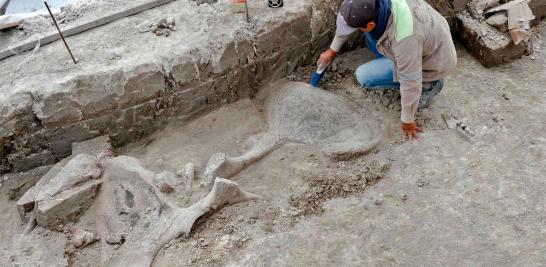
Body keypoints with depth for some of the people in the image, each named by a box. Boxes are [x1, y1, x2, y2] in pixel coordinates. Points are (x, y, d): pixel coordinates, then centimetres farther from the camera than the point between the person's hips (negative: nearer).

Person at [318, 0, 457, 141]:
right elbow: (348, 18, -1)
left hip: (431, 59, -7)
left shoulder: (405, 38, -42)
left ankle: (427, 83, 1)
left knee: (364, 76, -12)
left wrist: (407, 120, -17)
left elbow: (410, 82, -31)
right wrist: (333, 50, 12)